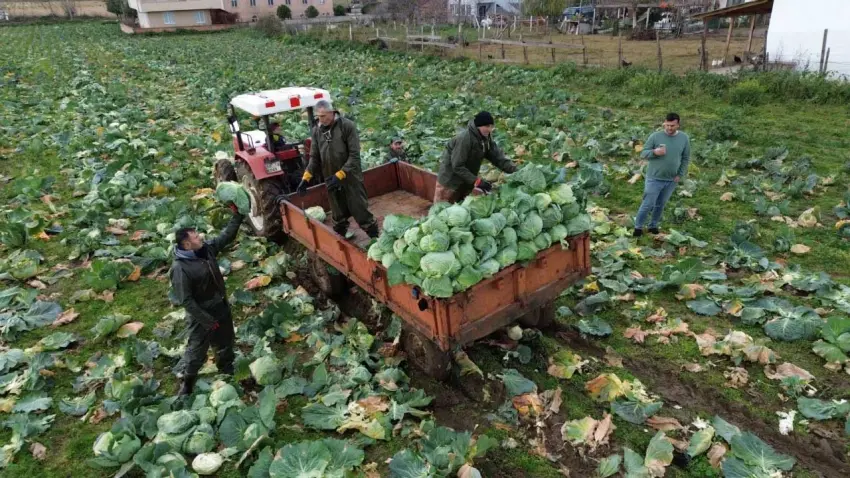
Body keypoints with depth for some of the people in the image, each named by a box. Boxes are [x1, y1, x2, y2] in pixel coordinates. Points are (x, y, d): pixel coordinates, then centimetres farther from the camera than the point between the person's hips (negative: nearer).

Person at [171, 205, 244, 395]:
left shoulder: (207, 249, -8)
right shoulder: (180, 268, -28)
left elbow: (227, 236, 6)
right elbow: (185, 300, -24)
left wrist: (237, 215, -5)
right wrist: (206, 320, -20)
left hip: (221, 308, 7)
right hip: (201, 316, -7)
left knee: (226, 344, 25)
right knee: (197, 351, 10)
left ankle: (228, 375, 48)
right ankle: (186, 384, 33)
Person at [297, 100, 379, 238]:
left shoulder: (348, 126, -13)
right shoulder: (316, 130, 1)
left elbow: (354, 155, -16)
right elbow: (314, 157, 8)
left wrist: (340, 175, -23)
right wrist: (306, 178, -4)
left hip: (351, 178, -4)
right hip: (331, 180, 4)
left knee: (361, 212, 2)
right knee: (338, 216, 15)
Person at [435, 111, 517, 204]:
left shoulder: (486, 139, -6)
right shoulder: (464, 138, -29)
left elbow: (498, 157, -7)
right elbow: (457, 166, -30)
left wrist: (514, 170, -21)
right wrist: (476, 180, -34)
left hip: (467, 181, 8)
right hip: (451, 180, -8)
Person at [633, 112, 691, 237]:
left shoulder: (684, 138, -3)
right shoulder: (655, 136, -11)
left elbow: (686, 158, 6)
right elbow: (643, 153, -7)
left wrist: (680, 175, 0)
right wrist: (654, 152, -28)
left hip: (671, 180, 3)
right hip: (654, 178, -3)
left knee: (661, 204, 16)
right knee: (648, 204, 0)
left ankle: (653, 225, 32)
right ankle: (638, 227, 15)